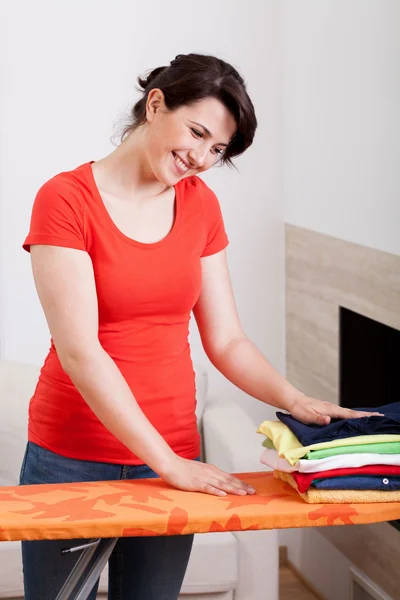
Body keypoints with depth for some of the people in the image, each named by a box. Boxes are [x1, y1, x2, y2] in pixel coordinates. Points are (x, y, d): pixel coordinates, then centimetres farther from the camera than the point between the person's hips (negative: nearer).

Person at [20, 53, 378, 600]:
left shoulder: (201, 207, 5)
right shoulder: (65, 199, -11)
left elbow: (226, 340, 7)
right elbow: (80, 353, -18)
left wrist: (295, 401, -11)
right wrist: (167, 463, -21)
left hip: (173, 457, 4)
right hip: (71, 461, -4)